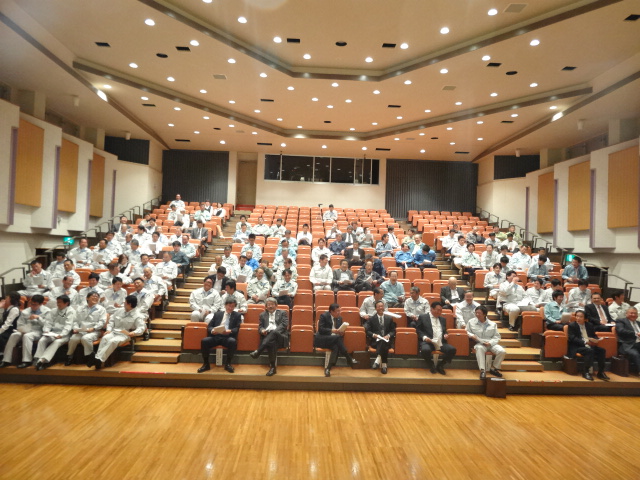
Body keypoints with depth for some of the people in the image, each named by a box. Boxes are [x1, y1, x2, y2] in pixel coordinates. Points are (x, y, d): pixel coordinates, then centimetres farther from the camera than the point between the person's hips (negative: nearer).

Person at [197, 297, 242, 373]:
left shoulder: (237, 315, 16)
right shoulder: (217, 314, 21)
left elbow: (236, 329, 3)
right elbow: (209, 326, 15)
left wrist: (229, 331, -18)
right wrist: (212, 330, -10)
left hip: (228, 337, -2)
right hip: (216, 336, 2)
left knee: (232, 341, -35)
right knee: (204, 341, -26)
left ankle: (228, 364, -19)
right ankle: (206, 364, -12)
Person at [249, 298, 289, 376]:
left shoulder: (282, 313, 18)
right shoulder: (263, 315, 28)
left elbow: (284, 325, 2)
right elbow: (260, 327, 18)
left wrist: (273, 331, -14)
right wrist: (262, 331, -8)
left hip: (280, 336, -1)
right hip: (267, 337, 1)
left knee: (274, 332, -39)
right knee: (272, 342, -38)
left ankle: (258, 351, -46)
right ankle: (272, 367, -43)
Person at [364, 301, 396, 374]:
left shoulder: (389, 318, 16)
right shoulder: (371, 319, 10)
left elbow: (393, 331, 11)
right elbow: (367, 330, 3)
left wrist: (388, 335, -10)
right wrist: (373, 335, -16)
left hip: (387, 340, 1)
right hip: (375, 341, -1)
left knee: (383, 342, -37)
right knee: (383, 345, -37)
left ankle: (378, 359, -43)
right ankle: (383, 364, -39)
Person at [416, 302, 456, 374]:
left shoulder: (442, 319, 25)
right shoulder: (422, 317, 10)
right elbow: (418, 330, 5)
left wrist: (445, 335, 7)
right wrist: (424, 337, -13)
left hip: (441, 343, 4)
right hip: (428, 341, -4)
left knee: (452, 350, -25)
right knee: (425, 350, -38)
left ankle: (440, 365, 2)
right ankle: (431, 365, -1)